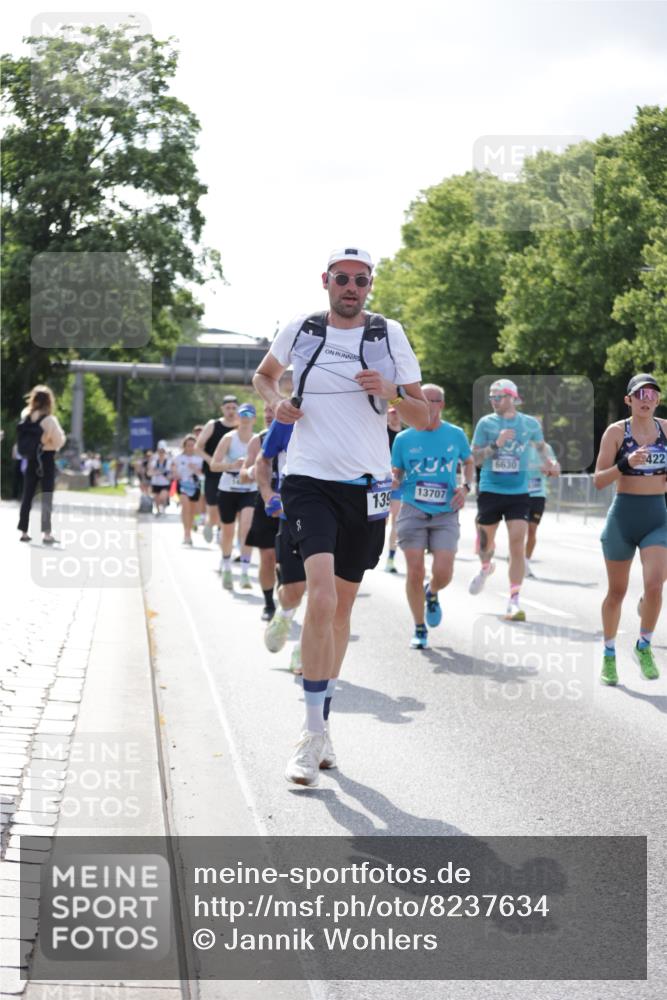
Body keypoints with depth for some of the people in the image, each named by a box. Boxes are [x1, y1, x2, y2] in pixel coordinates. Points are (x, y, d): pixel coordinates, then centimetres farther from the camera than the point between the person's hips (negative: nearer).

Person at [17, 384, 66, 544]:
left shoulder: (25, 417, 0)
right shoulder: (49, 419, -15)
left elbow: (23, 441, 7)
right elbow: (59, 441, -13)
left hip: (30, 460, 5)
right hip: (46, 460, -5)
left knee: (27, 495, 11)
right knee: (47, 497, -2)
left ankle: (23, 532, 14)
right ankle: (47, 534, -7)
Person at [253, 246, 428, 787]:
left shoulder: (389, 333, 3)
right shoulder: (300, 329, 4)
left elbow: (424, 418, 3)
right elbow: (264, 374, 25)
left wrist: (392, 392, -17)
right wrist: (277, 402, 4)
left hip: (367, 486, 2)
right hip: (310, 480, -2)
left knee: (342, 605, 12)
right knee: (321, 596, -21)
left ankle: (322, 721, 28)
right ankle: (312, 733, -16)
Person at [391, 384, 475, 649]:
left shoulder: (456, 435, 3)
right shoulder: (403, 439, 1)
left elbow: (468, 462, 19)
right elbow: (396, 475, 10)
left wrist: (466, 486, 2)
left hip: (445, 514, 0)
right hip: (413, 511, 0)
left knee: (443, 572, -11)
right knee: (415, 573, -5)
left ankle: (432, 594, 28)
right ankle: (419, 630, 14)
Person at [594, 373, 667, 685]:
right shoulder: (616, 431, -5)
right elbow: (598, 480, -9)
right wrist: (626, 464, -24)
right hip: (623, 517, -1)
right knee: (616, 592, 8)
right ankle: (609, 656, 26)